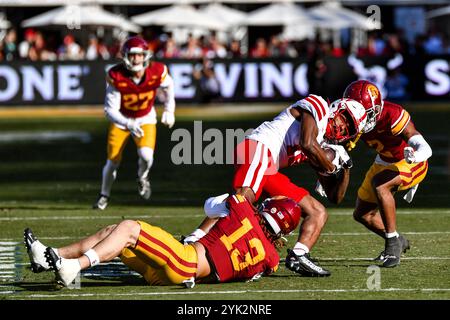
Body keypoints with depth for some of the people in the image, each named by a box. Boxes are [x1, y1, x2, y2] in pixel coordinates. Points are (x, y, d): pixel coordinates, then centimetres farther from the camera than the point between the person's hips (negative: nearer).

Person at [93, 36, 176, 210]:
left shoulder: (157, 72, -24)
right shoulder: (116, 77, -28)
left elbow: (168, 86, 2)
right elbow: (110, 109, -25)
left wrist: (169, 110, 8)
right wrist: (128, 124, -40)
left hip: (146, 118, 0)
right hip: (121, 119, 0)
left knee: (146, 154, -22)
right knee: (113, 161, 0)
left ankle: (142, 177, 13)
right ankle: (104, 195, 26)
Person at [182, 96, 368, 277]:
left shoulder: (320, 147, 30)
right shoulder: (318, 107, 10)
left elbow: (335, 197, 32)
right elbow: (306, 144, -10)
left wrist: (345, 167, 17)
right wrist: (332, 168, 5)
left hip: (270, 172, 9)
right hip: (259, 148, -9)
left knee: (318, 213, 10)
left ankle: (298, 256, -15)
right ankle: (194, 240, -47)